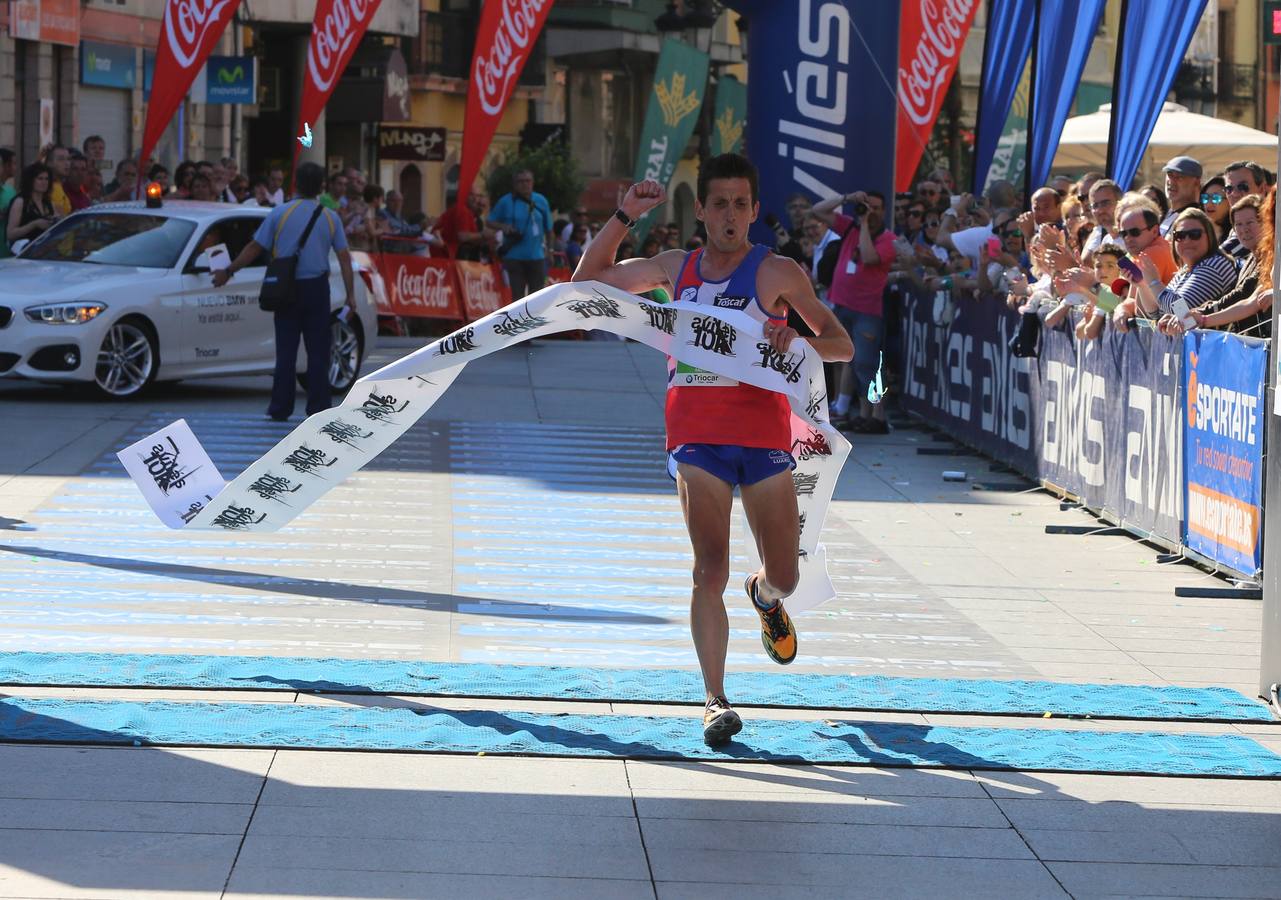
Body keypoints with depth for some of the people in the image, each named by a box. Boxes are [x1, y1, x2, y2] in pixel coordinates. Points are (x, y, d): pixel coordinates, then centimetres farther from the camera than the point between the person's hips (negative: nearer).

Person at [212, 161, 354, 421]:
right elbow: (344, 257, -3)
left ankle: (280, 408, 3)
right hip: (316, 287, 0)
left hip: (286, 289, 0)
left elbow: (255, 248, -2)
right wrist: (350, 295, 1)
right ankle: (318, 407, 3)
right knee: (317, 351, 5)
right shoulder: (330, 217, 0)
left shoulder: (280, 214, -3)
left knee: (286, 350, 4)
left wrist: (228, 272, 8)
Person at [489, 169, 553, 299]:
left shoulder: (540, 201, 2)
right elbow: (491, 221, 5)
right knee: (517, 293, 0)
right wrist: (503, 227, -14)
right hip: (514, 256, -2)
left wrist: (549, 248, 15)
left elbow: (548, 228, 11)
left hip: (536, 255, 2)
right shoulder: (506, 201, -3)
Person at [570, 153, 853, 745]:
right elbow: (587, 279, 20)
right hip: (696, 434, 1)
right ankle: (715, 700, -12)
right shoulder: (676, 268, 10)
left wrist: (796, 341, -24)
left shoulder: (778, 273, -1)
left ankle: (764, 595, 44)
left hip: (763, 434, -1)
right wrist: (625, 217, 8)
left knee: (785, 578, 6)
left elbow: (842, 345, -2)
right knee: (710, 569, -14)